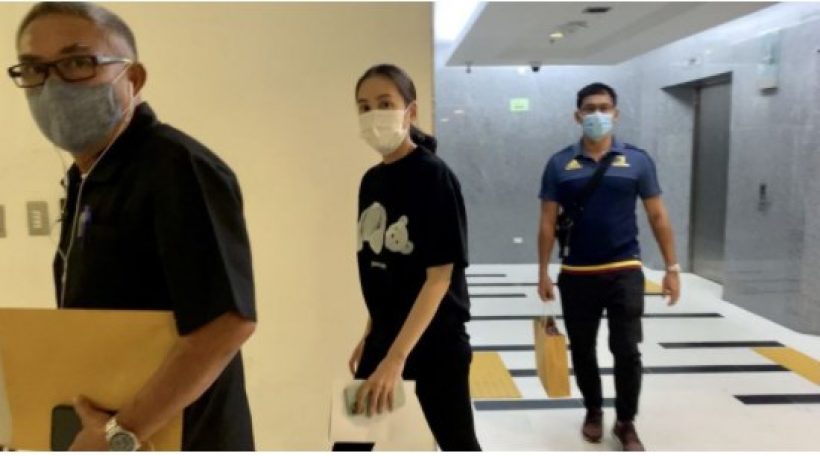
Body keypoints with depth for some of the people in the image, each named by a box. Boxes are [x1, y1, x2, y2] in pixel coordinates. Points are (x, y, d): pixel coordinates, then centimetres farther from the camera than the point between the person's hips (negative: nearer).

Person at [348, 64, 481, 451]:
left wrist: (397, 357, -26)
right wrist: (371, 334, 13)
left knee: (457, 442, 11)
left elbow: (440, 276, -22)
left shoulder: (434, 176, -17)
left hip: (435, 338, -6)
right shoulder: (370, 181, 4)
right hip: (386, 333, 7)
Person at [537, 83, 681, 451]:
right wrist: (543, 273, -1)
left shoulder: (637, 161, 0)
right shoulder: (560, 164, 0)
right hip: (576, 275, 1)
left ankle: (626, 424, 21)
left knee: (626, 351, 1)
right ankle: (593, 412, 34)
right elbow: (548, 222, 1)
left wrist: (672, 267, 1)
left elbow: (658, 217, 4)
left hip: (624, 272, -1)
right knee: (582, 351, 12)